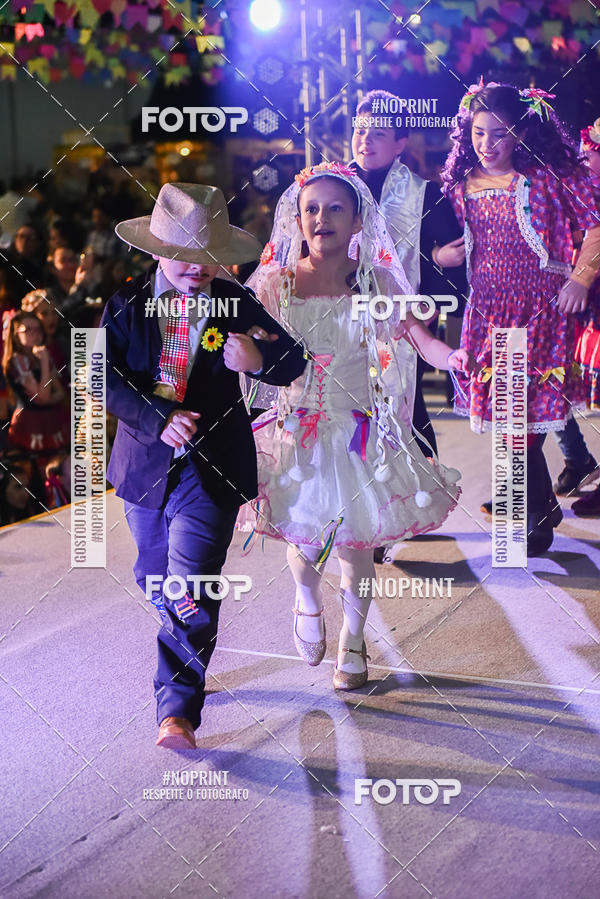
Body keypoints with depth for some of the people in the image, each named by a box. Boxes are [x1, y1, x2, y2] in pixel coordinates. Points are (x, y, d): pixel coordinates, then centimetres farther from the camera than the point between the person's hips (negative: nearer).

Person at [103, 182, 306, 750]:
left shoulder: (237, 305, -3)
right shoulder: (127, 305, -2)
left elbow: (293, 362, 1)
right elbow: (105, 378, -9)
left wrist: (260, 361, -22)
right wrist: (159, 419, -23)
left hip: (210, 467, -3)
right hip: (145, 463, 3)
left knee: (193, 590, -14)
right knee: (155, 578, 20)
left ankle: (177, 709, -10)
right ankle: (186, 658, 48)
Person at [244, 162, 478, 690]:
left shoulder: (375, 283, -3)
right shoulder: (277, 284, -3)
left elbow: (417, 334, -13)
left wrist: (452, 357, -32)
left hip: (358, 428, 0)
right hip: (298, 428, 0)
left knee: (357, 538, 5)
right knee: (305, 536, -1)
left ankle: (353, 638, 30)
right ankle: (308, 600, 36)